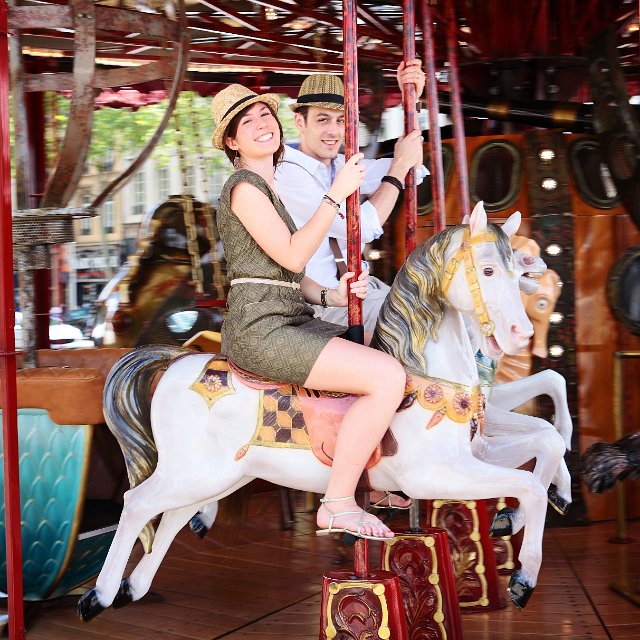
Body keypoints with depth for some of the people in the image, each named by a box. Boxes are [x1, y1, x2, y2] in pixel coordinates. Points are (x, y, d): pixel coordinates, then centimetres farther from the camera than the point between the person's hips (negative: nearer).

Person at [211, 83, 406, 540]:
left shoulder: (272, 186, 20)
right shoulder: (244, 186, -9)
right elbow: (293, 255, -16)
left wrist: (332, 295, 3)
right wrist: (337, 194, -13)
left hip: (292, 322, 10)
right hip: (262, 331, -10)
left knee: (395, 363, 11)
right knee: (388, 377, -20)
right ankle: (338, 506, -12)